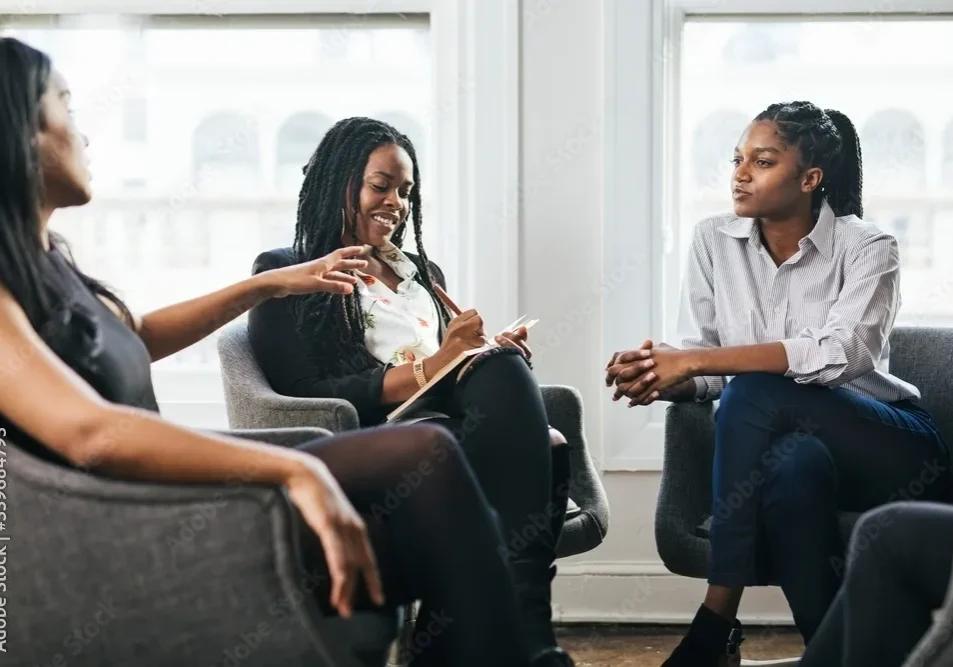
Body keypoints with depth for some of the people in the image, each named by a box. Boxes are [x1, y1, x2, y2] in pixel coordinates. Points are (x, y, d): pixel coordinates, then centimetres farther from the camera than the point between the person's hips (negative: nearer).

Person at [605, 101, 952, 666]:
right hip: (786, 436, 3)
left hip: (891, 446, -2)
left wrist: (694, 359, -34)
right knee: (794, 464, -37)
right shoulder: (714, 242, 3)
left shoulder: (866, 248, -9)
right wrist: (659, 377, -25)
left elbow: (841, 353, -28)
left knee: (755, 390, -32)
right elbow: (703, 376, 1)